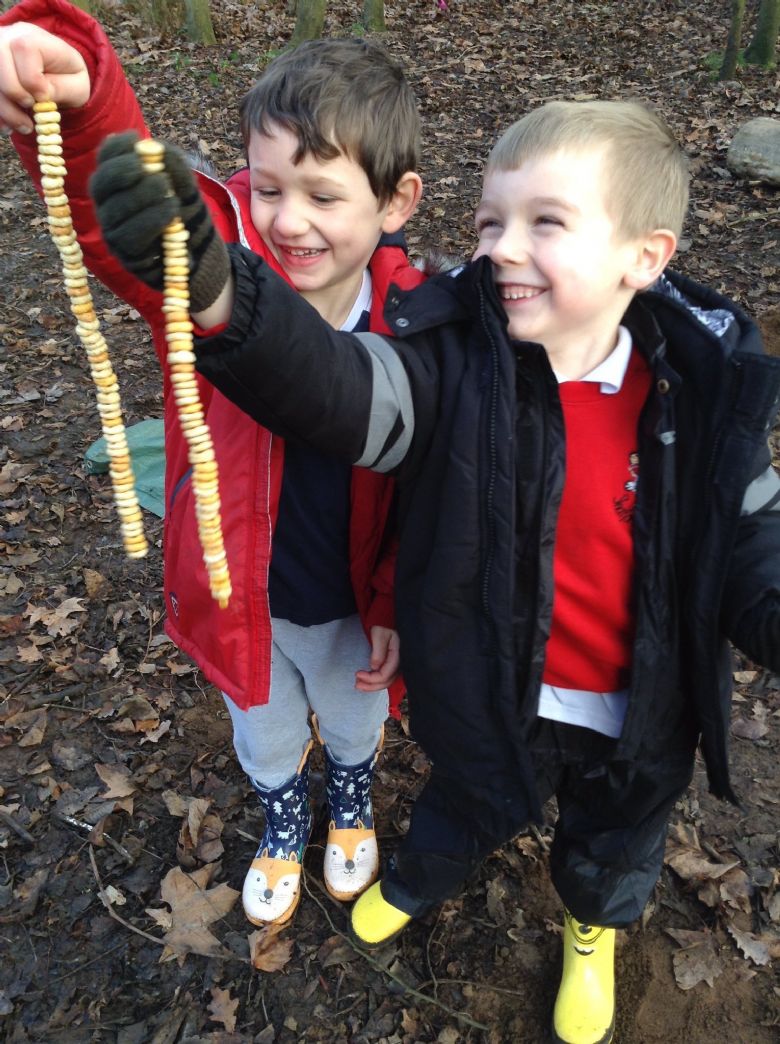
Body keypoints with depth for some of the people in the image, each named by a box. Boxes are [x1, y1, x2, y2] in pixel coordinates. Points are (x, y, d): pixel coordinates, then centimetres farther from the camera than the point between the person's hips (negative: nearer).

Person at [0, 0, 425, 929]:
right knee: (264, 738, 30)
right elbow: (110, 193, -41)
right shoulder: (217, 262, -24)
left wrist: (396, 606, -7)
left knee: (353, 725, 31)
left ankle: (351, 801, 68)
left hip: (351, 605, 0)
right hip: (239, 593, 1)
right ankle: (282, 825, 65)